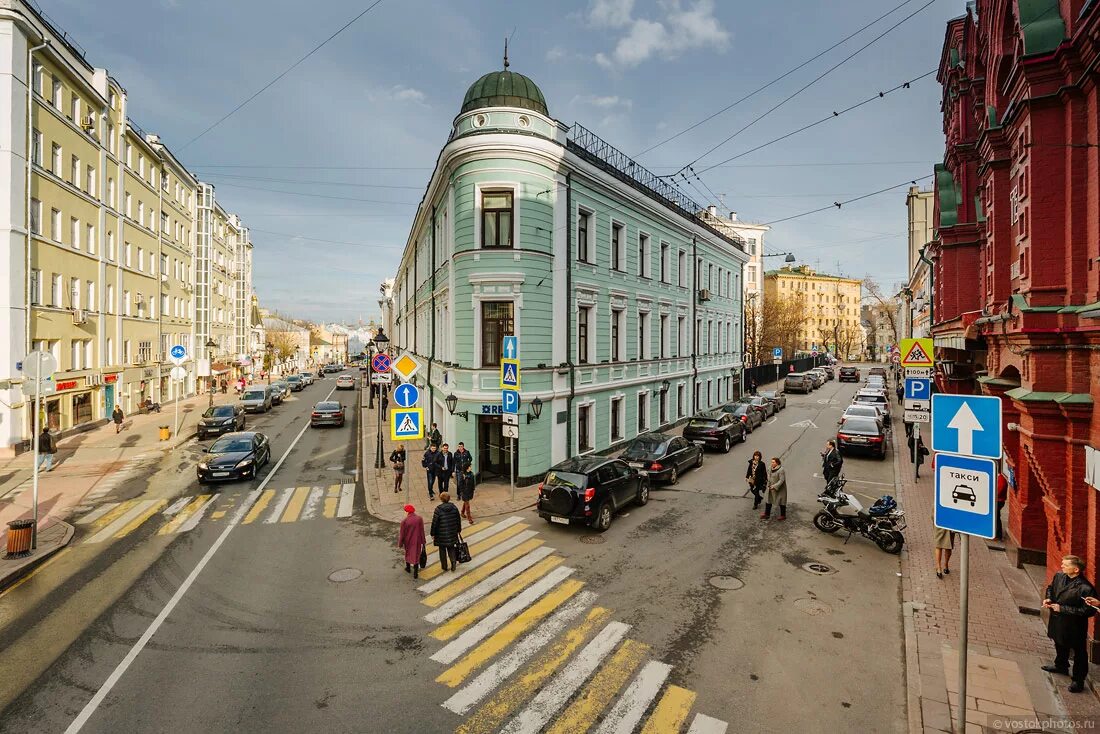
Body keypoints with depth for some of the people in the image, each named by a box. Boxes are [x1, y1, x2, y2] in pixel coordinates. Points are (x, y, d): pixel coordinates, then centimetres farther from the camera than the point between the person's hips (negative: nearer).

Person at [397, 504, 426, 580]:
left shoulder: (404, 521, -21)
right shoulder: (419, 519, -15)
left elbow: (402, 534, -12)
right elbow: (422, 531, -9)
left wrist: (400, 544, 3)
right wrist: (423, 542, 2)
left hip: (408, 541, 0)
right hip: (417, 541, 1)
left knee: (407, 553, 25)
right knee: (416, 555, 12)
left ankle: (408, 568, 44)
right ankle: (415, 573, 14)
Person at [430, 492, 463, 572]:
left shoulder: (438, 509, -17)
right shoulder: (454, 508, -5)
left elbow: (434, 523, -12)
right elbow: (458, 520, 4)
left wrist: (433, 534, 0)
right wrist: (458, 530, 17)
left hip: (441, 534, -3)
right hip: (452, 533, 3)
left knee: (442, 550, 15)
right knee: (451, 548, 19)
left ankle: (444, 566, 25)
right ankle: (454, 562, 1)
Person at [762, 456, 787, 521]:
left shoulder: (781, 470, -22)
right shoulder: (772, 469, 2)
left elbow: (781, 480, -25)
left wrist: (775, 486, -27)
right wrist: (769, 485, 7)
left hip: (779, 489, -8)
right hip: (771, 489, 8)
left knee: (781, 503, 9)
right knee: (768, 501, 13)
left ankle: (783, 515, 25)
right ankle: (767, 514, 25)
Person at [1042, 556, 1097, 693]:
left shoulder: (1085, 589, -28)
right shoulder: (1059, 576, -8)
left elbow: (1089, 610, -23)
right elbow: (1051, 588, 10)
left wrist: (1062, 608, -24)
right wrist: (1048, 598, -7)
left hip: (1075, 626, -7)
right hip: (1058, 621, 7)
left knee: (1079, 652, 13)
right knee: (1060, 645, 28)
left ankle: (1079, 680, 29)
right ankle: (1061, 666, 50)